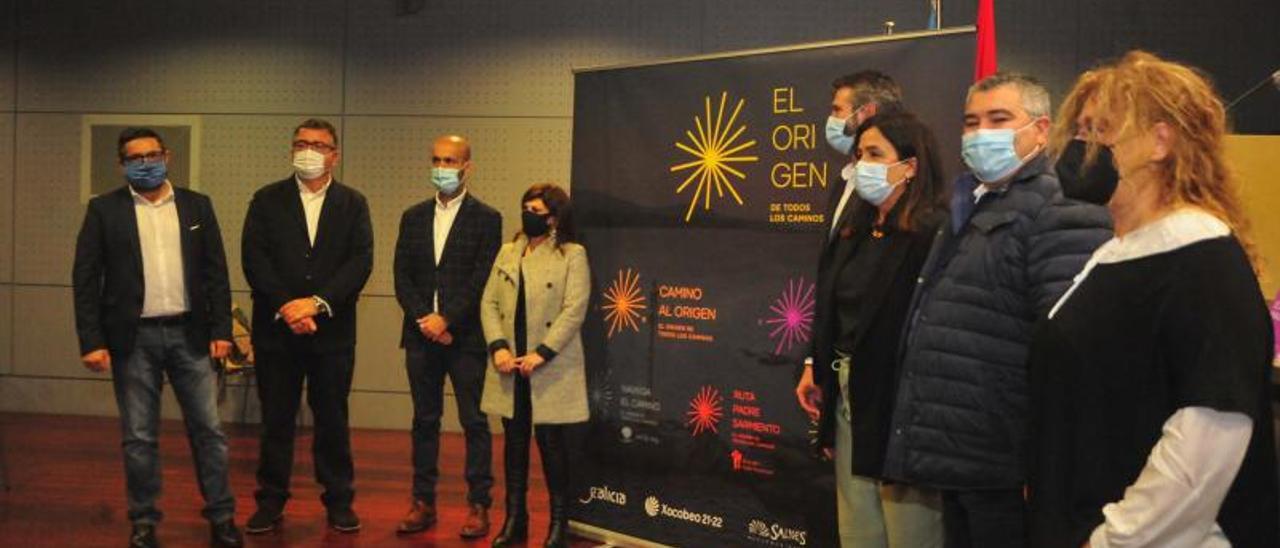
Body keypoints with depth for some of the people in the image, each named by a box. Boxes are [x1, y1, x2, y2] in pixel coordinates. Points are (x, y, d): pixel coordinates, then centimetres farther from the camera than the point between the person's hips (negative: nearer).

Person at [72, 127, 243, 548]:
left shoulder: (197, 205, 7)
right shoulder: (104, 210, 2)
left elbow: (216, 272, 6)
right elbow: (86, 279, -1)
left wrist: (221, 329, 0)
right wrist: (92, 341, -8)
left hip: (190, 334, 1)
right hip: (134, 339, -1)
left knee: (208, 429, 5)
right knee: (139, 437, 6)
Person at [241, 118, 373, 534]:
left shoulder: (353, 203, 7)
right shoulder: (266, 200, 7)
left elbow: (360, 262, -4)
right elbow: (253, 258, -2)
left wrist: (317, 303, -15)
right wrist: (286, 307, -13)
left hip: (332, 329, 0)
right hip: (276, 327, 0)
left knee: (333, 420, 6)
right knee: (275, 420, 6)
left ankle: (339, 501, 17)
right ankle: (270, 503, 17)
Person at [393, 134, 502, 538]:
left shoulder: (486, 218, -1)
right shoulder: (413, 217, 12)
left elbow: (483, 281, -8)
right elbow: (402, 276, 7)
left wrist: (447, 320, -14)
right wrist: (424, 318, -7)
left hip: (465, 337, -4)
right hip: (421, 335, 4)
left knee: (474, 422, 0)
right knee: (424, 421, 9)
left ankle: (479, 504, 6)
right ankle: (423, 502, 16)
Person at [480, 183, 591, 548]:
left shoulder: (572, 255, -4)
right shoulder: (507, 252, 12)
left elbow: (574, 310, -11)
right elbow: (489, 302, 7)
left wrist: (542, 353, -17)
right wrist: (498, 346, -7)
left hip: (550, 368, -5)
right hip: (509, 367, 5)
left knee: (551, 441, 1)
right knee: (514, 440, 10)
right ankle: (514, 519, 21)